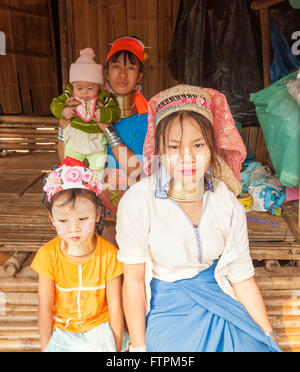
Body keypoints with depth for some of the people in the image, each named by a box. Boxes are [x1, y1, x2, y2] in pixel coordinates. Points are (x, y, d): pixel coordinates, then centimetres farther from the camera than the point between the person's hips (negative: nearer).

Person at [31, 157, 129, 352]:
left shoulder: (109, 254, -16)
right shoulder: (48, 255, -14)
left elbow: (115, 307, -9)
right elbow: (45, 306, -7)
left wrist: (117, 346, -5)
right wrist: (46, 346, -5)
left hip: (99, 327, -1)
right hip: (61, 331, 1)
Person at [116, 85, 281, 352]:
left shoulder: (228, 204, -7)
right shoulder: (138, 202, -18)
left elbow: (242, 279, 1)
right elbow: (133, 280, -10)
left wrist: (270, 337, 2)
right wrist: (139, 346, -6)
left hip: (218, 300, 3)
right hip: (165, 309, -2)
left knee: (255, 346, -14)